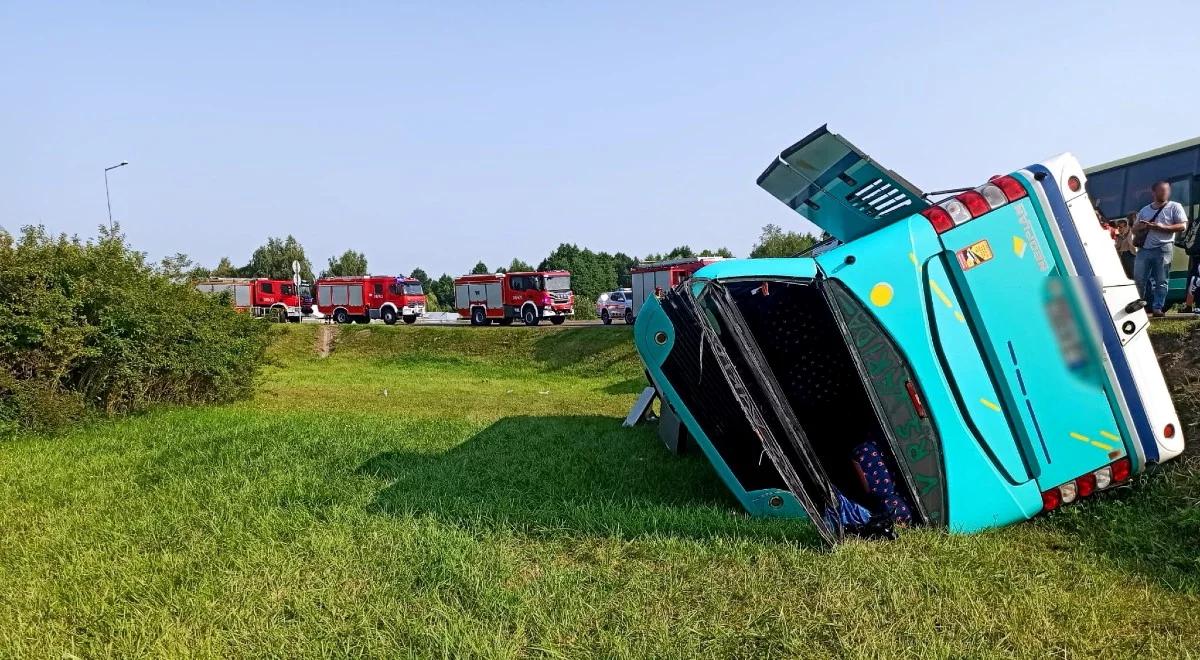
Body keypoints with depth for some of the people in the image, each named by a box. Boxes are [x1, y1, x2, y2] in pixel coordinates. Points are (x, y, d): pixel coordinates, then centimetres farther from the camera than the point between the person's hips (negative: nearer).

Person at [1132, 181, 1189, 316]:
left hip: (1163, 249, -3)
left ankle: (1157, 308, -4)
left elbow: (1183, 226, -2)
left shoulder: (1175, 207, 7)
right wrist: (1141, 227, -2)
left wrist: (1162, 227, -12)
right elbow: (1134, 230, 22)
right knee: (1139, 279, -1)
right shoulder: (1144, 210, 19)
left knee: (1161, 281, -4)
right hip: (1144, 249, 4)